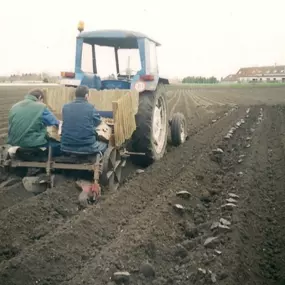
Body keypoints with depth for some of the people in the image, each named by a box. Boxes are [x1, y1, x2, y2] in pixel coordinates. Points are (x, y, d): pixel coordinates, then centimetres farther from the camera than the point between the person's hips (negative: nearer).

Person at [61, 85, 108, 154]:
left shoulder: (65, 107, 1)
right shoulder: (91, 107, -8)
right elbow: (98, 122, 10)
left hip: (66, 147, 3)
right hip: (87, 147, -3)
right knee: (104, 144, 26)